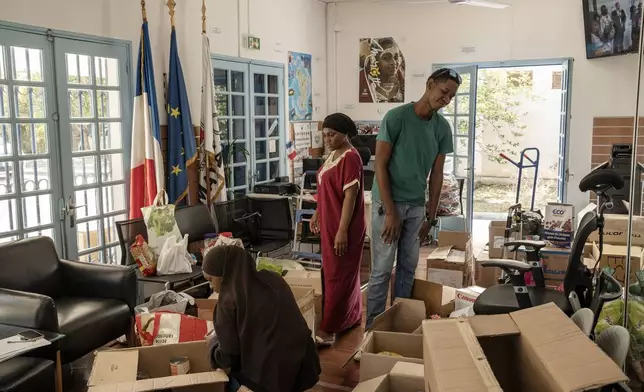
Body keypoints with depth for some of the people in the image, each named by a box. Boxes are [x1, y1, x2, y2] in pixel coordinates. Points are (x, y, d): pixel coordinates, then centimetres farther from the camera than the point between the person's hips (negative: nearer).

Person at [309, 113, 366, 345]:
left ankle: (328, 329, 3)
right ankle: (352, 318, 31)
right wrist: (317, 214, 20)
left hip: (344, 227, -10)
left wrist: (342, 231, -24)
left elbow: (350, 196, -22)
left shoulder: (350, 158, -18)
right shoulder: (333, 155, 12)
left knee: (337, 275, -3)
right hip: (330, 224, 10)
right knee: (345, 272, 18)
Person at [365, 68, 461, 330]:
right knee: (383, 268, -1)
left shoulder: (443, 128, 2)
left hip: (417, 205, 5)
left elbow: (436, 174, 7)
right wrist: (390, 211, -17)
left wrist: (431, 215, 6)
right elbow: (380, 165, -14)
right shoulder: (396, 117, -14)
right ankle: (373, 324, 11)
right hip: (388, 202, -5)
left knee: (408, 266, 12)